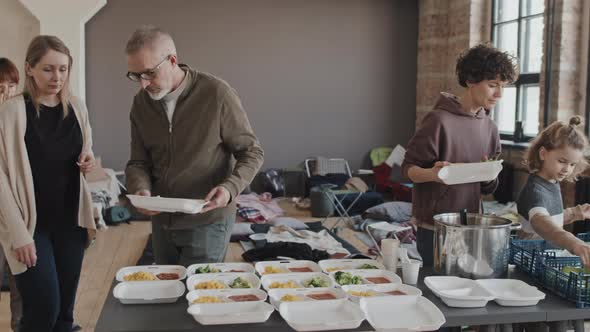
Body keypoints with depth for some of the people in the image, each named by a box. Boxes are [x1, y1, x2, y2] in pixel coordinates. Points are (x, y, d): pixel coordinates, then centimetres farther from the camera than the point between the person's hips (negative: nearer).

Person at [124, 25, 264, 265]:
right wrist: (141, 189, -17)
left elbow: (251, 152, -9)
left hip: (208, 221, -5)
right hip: (161, 222, 6)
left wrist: (230, 187, -26)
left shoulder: (217, 94, -16)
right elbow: (138, 162, 5)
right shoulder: (141, 103, 0)